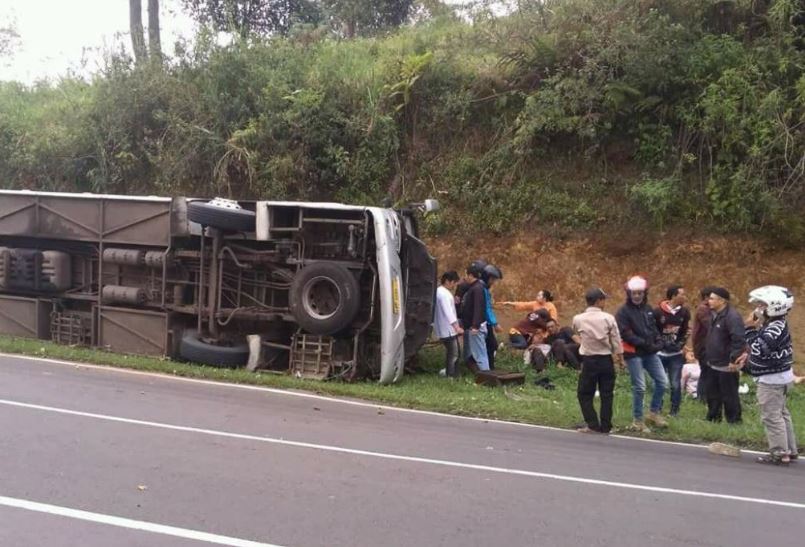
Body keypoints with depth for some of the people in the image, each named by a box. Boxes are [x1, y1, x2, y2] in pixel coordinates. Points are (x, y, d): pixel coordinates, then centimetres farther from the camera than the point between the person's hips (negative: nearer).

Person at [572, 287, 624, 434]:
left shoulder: (578, 319, -6)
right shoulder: (608, 318, -6)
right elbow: (616, 340, -2)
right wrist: (620, 357, 9)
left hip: (589, 360, -1)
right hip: (606, 360, 1)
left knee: (584, 394, 9)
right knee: (606, 394, 9)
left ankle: (593, 425, 4)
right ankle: (605, 426, 12)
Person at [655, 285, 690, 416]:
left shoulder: (685, 312, -3)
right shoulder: (658, 311, -12)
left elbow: (686, 331, 6)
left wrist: (680, 345, -1)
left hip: (676, 355, 2)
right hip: (660, 354, -2)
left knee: (675, 384, 4)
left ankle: (674, 411, 15)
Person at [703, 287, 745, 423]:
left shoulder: (732, 317, -21)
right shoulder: (715, 315, 10)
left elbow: (740, 340, -26)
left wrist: (734, 360, -25)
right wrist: (707, 355, 20)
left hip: (727, 366, -10)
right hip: (713, 365, 10)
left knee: (729, 396, 0)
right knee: (712, 393, 19)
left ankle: (734, 421, 12)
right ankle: (713, 418, 32)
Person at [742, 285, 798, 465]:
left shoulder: (776, 327, -22)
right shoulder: (772, 324, 9)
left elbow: (760, 349, -32)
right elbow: (761, 351, 19)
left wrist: (750, 328, -26)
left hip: (772, 380, -11)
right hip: (776, 378, 11)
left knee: (771, 416, -4)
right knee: (781, 414, 18)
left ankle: (780, 453, 2)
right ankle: (790, 450, 27)